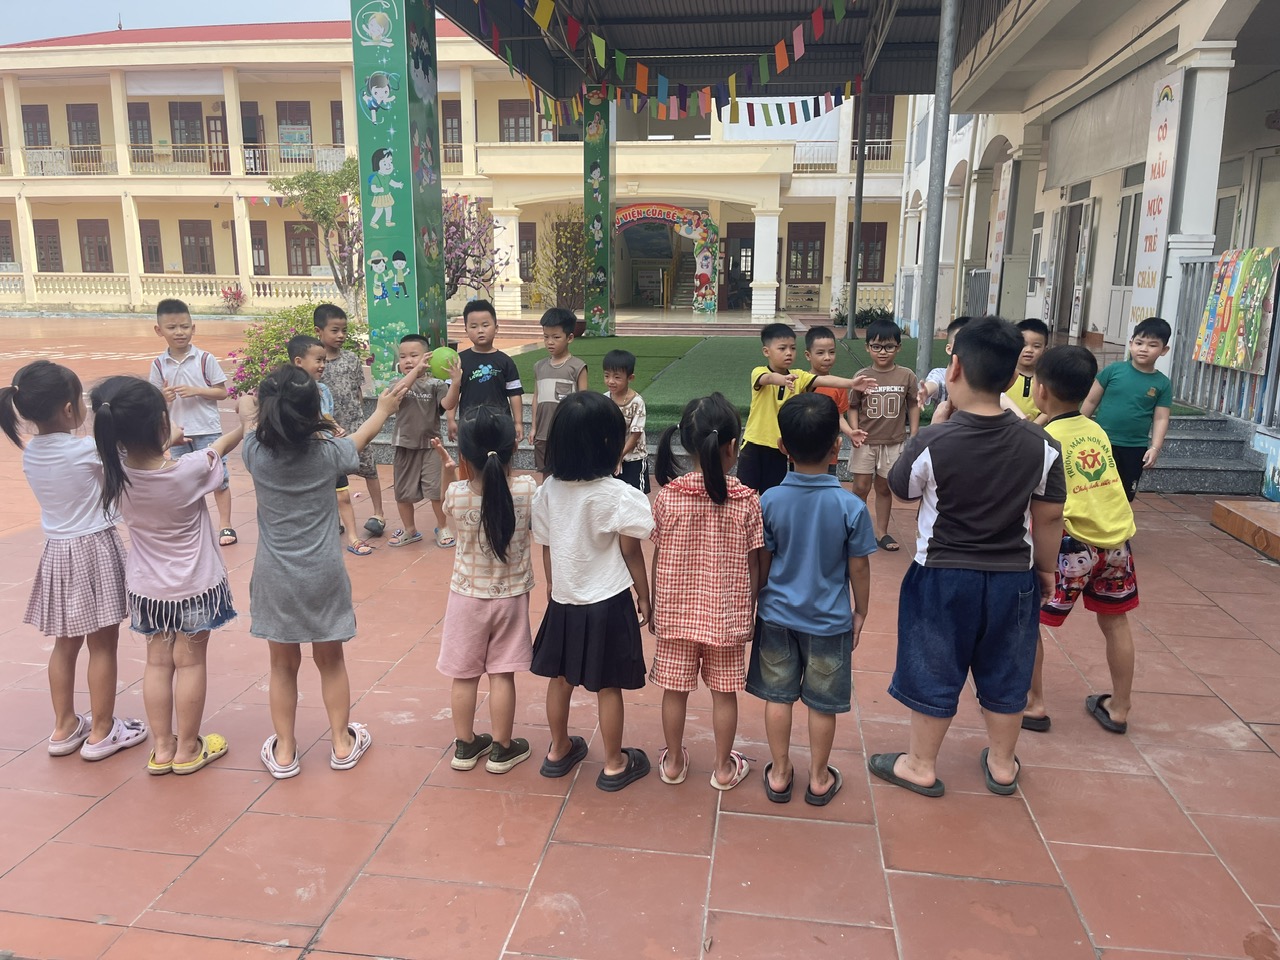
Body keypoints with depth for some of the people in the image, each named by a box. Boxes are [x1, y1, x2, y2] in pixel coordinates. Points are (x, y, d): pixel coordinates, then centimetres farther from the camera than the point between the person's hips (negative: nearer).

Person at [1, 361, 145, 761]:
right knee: (102, 645, 6)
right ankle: (101, 733, 16)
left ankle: (65, 728, 31)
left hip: (58, 552, 7)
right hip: (95, 551, -7)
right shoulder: (88, 450, -20)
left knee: (65, 643, 18)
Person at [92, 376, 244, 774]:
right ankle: (187, 749, 23)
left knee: (158, 662, 16)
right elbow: (221, 446, -7)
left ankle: (162, 748, 26)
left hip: (147, 588, 4)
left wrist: (164, 443, 19)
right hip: (195, 586, -4)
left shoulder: (116, 475, -17)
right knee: (190, 662, 10)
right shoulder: (189, 471, -26)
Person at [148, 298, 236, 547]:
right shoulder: (159, 364, 1)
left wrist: (196, 391, -18)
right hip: (177, 433, 3)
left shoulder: (205, 359, -7)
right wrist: (164, 398, -14)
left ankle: (225, 525, 10)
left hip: (207, 430, -3)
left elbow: (222, 392, -4)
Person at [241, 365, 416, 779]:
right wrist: (383, 409, 29)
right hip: (322, 576, -1)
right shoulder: (327, 452, -12)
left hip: (275, 578, 1)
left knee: (283, 665, 15)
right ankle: (342, 743, 28)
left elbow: (248, 415, 13)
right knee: (331, 661, 15)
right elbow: (360, 439, 11)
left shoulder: (256, 452, -11)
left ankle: (284, 751, 25)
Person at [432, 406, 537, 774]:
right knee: (502, 675, 11)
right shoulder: (527, 490, -19)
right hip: (511, 597, 0)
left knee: (465, 675, 15)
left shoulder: (457, 494, -19)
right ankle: (502, 749, 24)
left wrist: (448, 470, -4)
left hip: (467, 596, 0)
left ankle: (465, 746, 30)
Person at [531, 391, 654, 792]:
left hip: (564, 600, 4)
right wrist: (644, 596, 3)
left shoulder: (549, 491, -6)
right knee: (608, 687, 8)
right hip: (608, 602, -4)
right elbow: (631, 553, -11)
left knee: (560, 678, 18)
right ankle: (615, 765, 23)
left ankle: (559, 751, 36)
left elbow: (546, 547, 4)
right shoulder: (619, 495, -20)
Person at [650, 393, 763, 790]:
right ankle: (724, 768, 30)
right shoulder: (747, 501, -14)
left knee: (674, 690, 15)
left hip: (676, 612, 1)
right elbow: (753, 566, -8)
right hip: (727, 615, -1)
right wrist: (750, 611, 7)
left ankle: (674, 762, 32)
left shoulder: (667, 496, -12)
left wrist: (654, 606, 9)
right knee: (724, 693, 15)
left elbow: (658, 560, -4)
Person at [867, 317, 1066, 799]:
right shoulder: (1041, 445, -11)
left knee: (932, 673, 12)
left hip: (943, 577, -3)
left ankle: (921, 766, 27)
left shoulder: (930, 443, -20)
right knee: (1004, 674, 20)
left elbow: (901, 488, -2)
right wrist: (1046, 568, 14)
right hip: (1012, 578, 3)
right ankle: (1002, 764, 37)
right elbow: (1049, 518, -2)